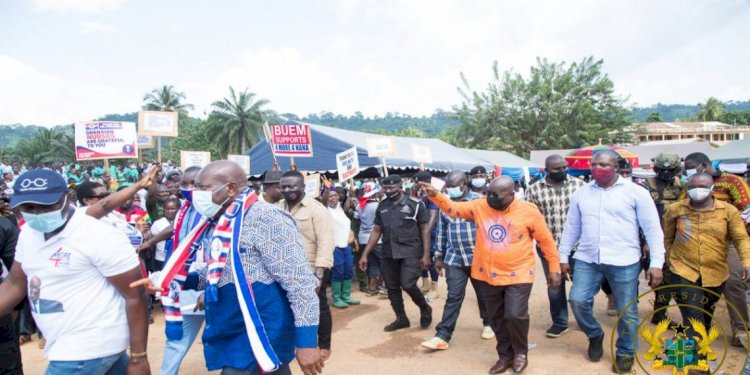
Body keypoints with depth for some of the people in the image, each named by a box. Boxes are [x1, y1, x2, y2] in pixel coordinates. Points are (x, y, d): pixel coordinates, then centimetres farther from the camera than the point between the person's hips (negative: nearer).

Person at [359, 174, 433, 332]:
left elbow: (425, 230, -3)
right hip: (389, 254, 5)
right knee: (392, 288, 8)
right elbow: (376, 231, 12)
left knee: (408, 284, -14)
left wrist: (426, 254, -10)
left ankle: (425, 308, 13)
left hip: (411, 252, -5)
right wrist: (365, 254, 7)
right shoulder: (382, 207, 9)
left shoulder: (415, 204, -5)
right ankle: (401, 318, 25)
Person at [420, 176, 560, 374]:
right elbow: (453, 208, -3)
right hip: (487, 275, 4)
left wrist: (554, 269, 0)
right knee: (497, 318, 13)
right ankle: (505, 355, 33)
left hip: (518, 275, -3)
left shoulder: (529, 211, -11)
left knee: (515, 315, -10)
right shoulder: (480, 206, -4)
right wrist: (434, 195, -20)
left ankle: (520, 352, 19)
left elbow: (546, 241, -2)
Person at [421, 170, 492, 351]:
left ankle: (488, 324, 37)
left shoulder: (479, 201, -8)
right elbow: (442, 232, 13)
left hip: (478, 257, -2)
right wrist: (439, 255, 14)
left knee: (483, 294, 13)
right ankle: (442, 336, -1)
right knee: (454, 297, -1)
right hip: (454, 259, 3)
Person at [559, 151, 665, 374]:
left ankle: (625, 353, 28)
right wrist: (563, 257, 13)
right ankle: (595, 336, 26)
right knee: (578, 301, -3)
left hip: (623, 262, -3)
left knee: (626, 311, 6)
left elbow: (653, 229, -3)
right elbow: (571, 227, 14)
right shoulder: (581, 193, 9)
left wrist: (656, 263, -9)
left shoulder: (635, 192, -3)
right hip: (587, 260, 3)